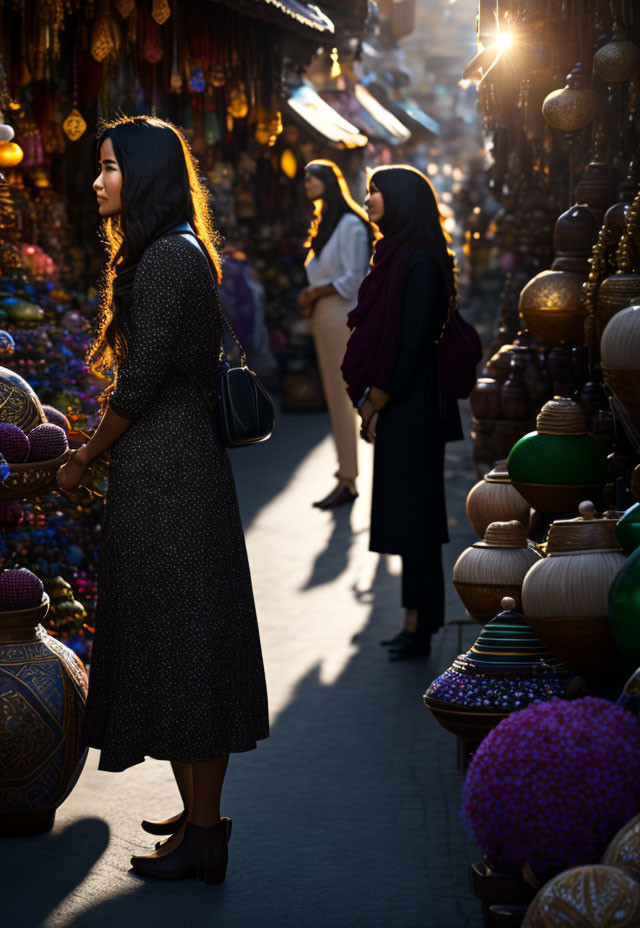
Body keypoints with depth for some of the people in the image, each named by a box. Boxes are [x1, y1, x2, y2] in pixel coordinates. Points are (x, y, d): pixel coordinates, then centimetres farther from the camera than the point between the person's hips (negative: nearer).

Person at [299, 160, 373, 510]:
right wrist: (310, 299, 6)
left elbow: (353, 280, -15)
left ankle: (347, 479, -7)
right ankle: (346, 476, 14)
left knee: (341, 397, -9)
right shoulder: (324, 223, 19)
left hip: (340, 316, -9)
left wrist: (315, 293, -12)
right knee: (335, 398, 10)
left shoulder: (350, 225, -10)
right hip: (324, 318, 9)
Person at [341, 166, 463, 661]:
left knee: (413, 513, -4)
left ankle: (420, 625, 2)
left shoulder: (419, 262, -15)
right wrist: (371, 397, 11)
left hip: (411, 407, -9)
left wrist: (379, 401, -13)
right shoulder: (395, 255, 14)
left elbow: (416, 342, -18)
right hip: (392, 404, 9)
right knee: (406, 513, 11)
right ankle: (417, 621, 17)